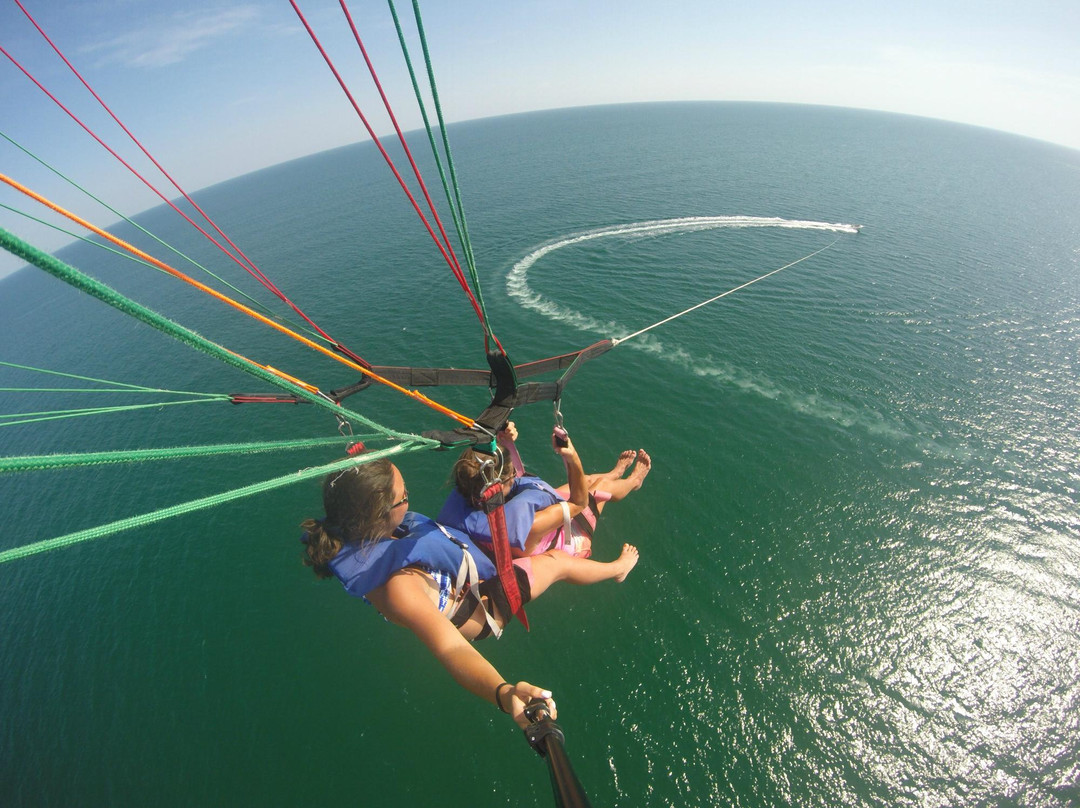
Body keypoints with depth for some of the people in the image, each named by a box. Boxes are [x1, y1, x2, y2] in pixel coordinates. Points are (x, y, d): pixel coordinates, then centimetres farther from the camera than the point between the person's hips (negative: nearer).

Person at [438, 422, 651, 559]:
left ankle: (616, 473, 60)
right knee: (603, 484, 13)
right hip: (569, 539, -6)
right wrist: (573, 458, -46)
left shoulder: (462, 495, -32)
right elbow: (579, 502, -35)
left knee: (588, 479, 23)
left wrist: (505, 442, -28)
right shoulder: (522, 523, -51)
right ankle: (633, 480, 51)